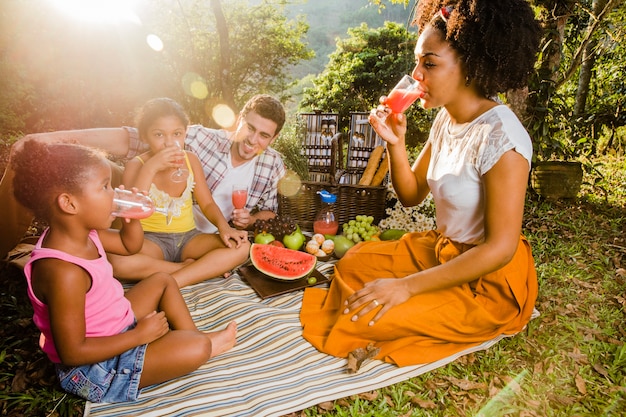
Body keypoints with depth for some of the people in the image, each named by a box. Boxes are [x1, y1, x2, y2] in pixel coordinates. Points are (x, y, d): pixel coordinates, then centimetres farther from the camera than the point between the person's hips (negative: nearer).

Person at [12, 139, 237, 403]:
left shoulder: (82, 232, -6)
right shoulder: (64, 272, -34)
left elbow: (129, 245, 12)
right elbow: (73, 352, -29)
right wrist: (140, 335, -20)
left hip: (116, 327, 10)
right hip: (94, 367, -10)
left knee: (163, 281, 21)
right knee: (196, 350, -21)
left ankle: (192, 337, 17)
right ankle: (203, 343, 15)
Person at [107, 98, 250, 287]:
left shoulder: (190, 160, 2)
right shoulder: (135, 165, -8)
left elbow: (207, 204, 5)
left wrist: (223, 226, -16)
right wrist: (150, 168, -30)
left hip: (189, 237, 3)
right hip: (152, 240, -3)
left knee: (241, 246, -20)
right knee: (117, 260, -36)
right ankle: (197, 269, -20)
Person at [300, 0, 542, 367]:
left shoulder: (501, 137, -26)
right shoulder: (446, 119, 0)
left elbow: (501, 248, -26)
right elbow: (412, 195, 5)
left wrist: (407, 285, -27)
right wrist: (395, 142, -13)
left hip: (489, 279, -7)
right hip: (442, 250, 7)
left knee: (366, 319, -16)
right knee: (352, 265, 2)